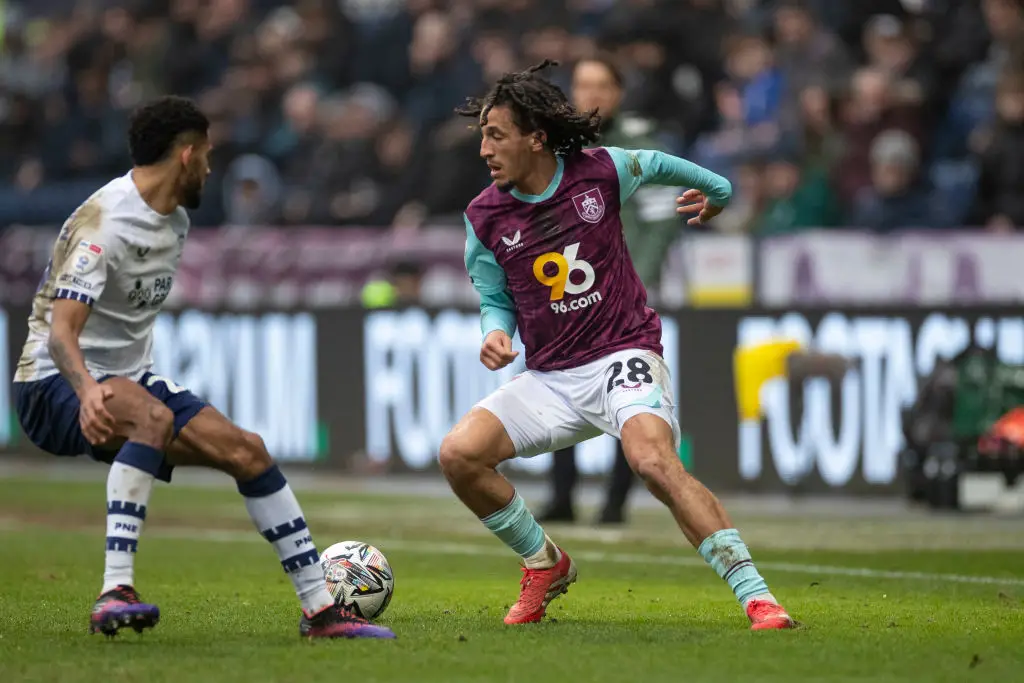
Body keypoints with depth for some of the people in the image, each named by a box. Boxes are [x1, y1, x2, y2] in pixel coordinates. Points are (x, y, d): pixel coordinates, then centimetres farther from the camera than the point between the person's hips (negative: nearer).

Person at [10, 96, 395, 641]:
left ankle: (320, 608, 8)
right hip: (54, 386, -9)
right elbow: (62, 331, -31)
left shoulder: (175, 221, 10)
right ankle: (115, 594, -44)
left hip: (129, 381, 9)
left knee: (245, 450, -1)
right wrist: (87, 390, -50)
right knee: (154, 416, -38)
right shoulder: (104, 222, -20)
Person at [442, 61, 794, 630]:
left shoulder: (601, 172, -6)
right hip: (550, 380, 4)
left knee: (654, 459, -32)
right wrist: (496, 331, -10)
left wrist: (718, 189, 36)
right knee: (459, 453, -17)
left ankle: (756, 596, -31)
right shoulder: (485, 218, -1)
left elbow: (656, 165, 18)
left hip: (624, 357, -4)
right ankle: (545, 564, 8)